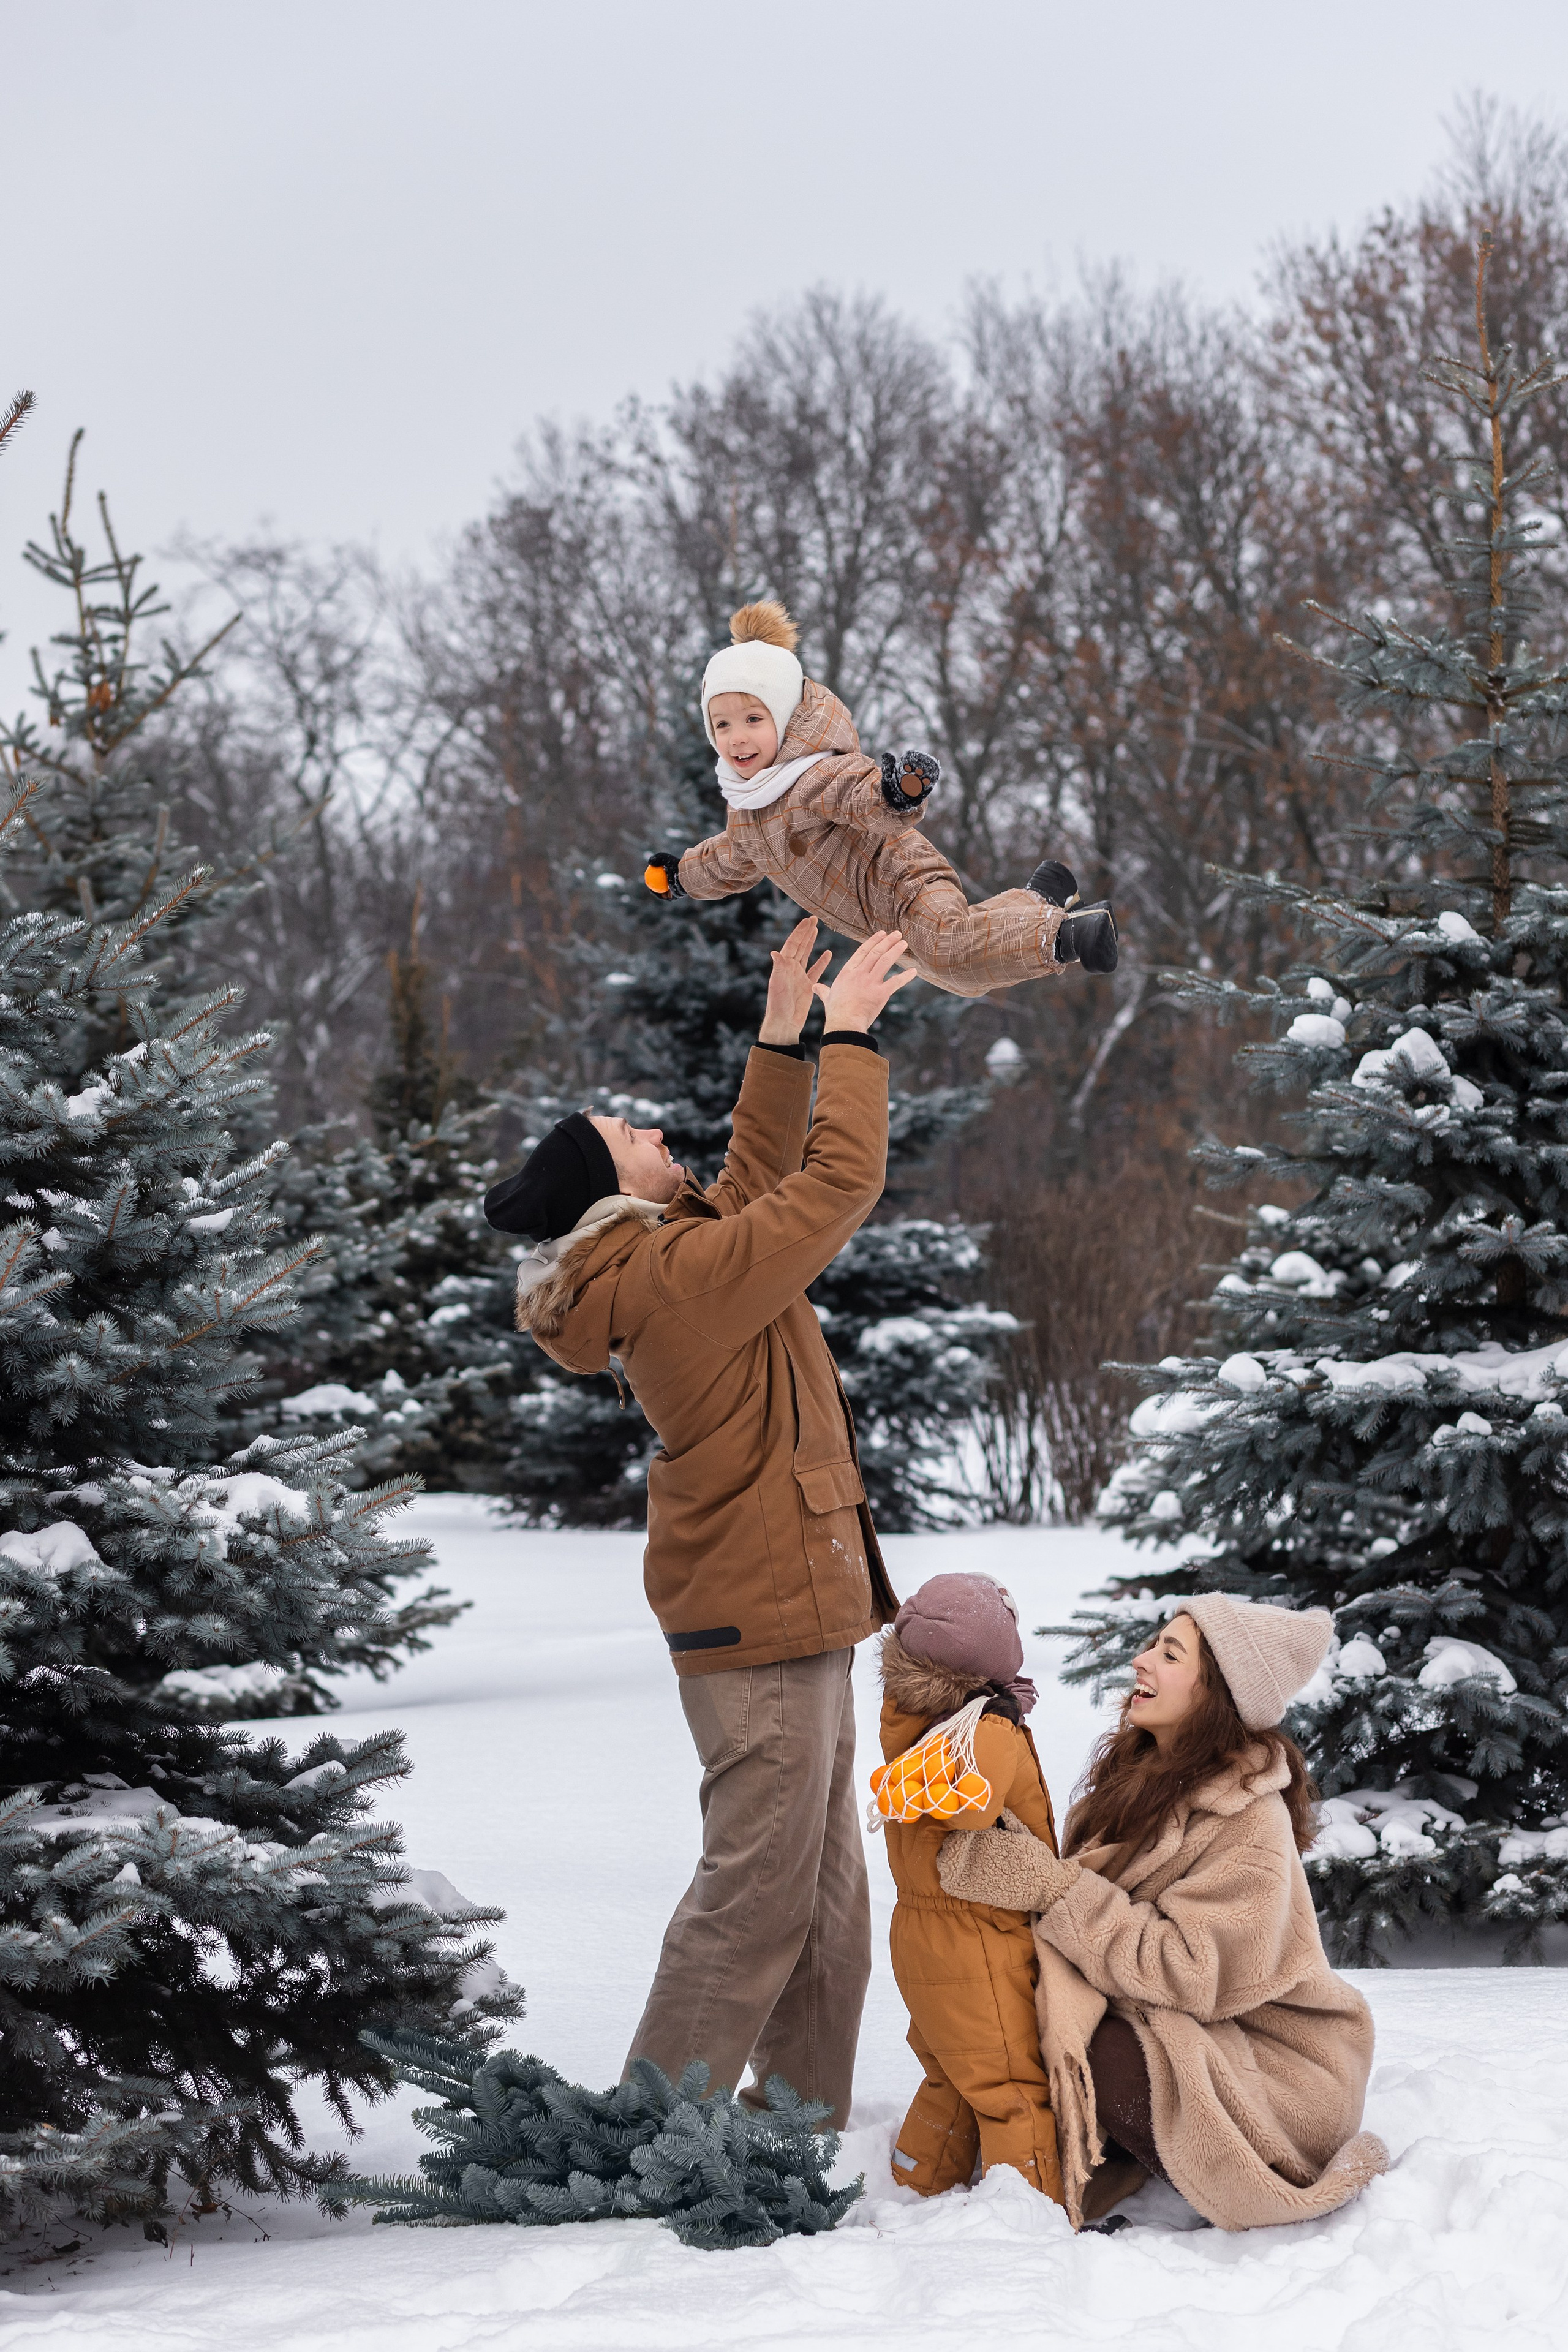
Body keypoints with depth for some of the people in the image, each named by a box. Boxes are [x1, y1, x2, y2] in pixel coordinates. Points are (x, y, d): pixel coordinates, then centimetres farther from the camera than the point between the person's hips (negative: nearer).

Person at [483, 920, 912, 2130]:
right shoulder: (685, 1274, -20)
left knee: (826, 1896, 14)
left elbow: (762, 1176, 24)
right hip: (766, 1620, -10)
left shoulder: (658, 1263, 10)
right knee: (758, 1894, -7)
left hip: (781, 1613, 10)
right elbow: (840, 1180, -19)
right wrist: (849, 1033, -10)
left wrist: (785, 1038, 16)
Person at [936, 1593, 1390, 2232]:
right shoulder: (1135, 1772, 3)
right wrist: (1062, 1994, -19)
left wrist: (1048, 1884, -27)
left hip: (1276, 2071, -7)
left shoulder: (1250, 1825, -21)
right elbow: (1080, 1894, 1)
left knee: (1095, 2060, -29)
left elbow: (1190, 1973, -26)